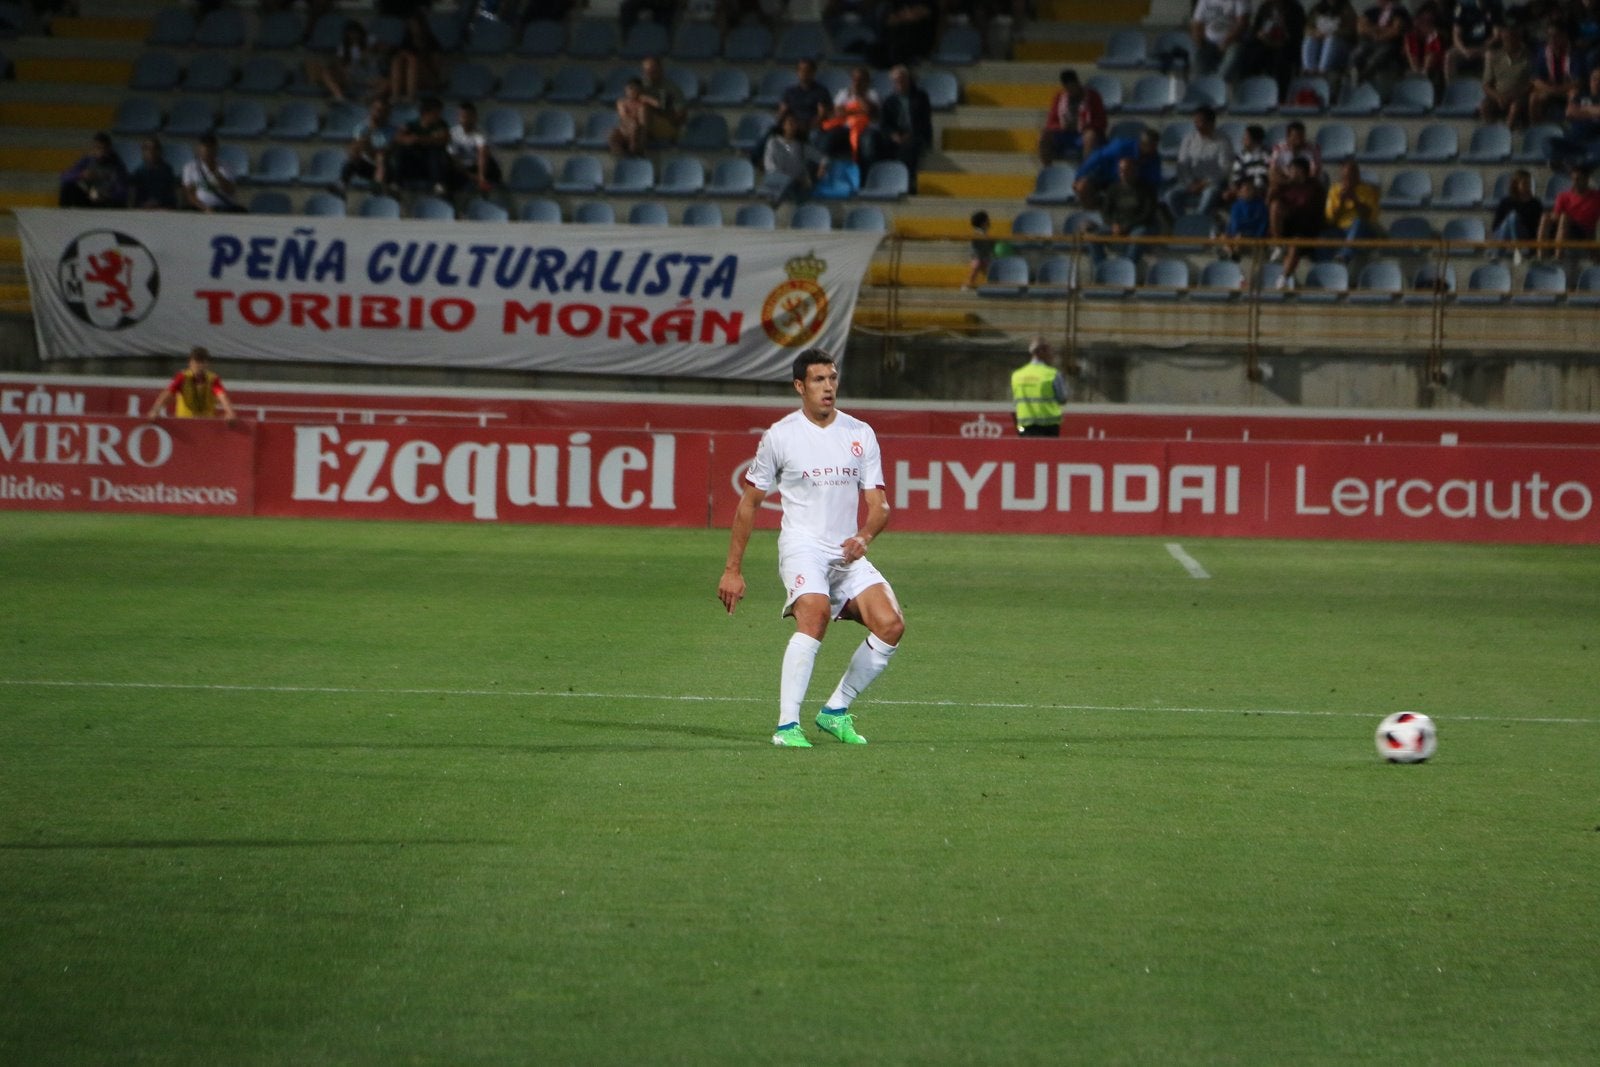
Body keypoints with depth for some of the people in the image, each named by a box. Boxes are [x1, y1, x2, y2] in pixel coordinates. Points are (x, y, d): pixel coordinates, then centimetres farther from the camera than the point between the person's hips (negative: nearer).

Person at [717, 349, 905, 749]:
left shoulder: (861, 434, 8)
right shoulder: (780, 436, -1)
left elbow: (879, 505, 7)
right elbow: (749, 503, 6)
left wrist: (863, 536, -16)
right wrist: (732, 569, 4)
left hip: (848, 552, 4)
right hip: (802, 547, -4)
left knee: (891, 625, -13)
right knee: (815, 615, -31)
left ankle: (836, 711, 6)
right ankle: (786, 726, -29)